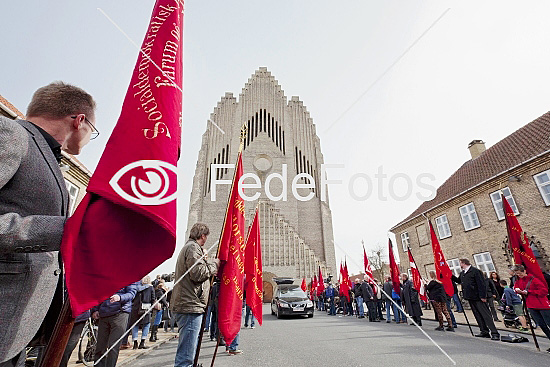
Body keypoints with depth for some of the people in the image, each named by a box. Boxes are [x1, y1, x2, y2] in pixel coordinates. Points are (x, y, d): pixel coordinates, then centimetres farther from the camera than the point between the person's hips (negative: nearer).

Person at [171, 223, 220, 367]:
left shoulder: (188, 247, 21)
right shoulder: (193, 247, -13)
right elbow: (198, 273, -22)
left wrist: (211, 271, 19)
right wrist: (214, 264, -9)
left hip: (187, 305, 11)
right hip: (190, 306, -11)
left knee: (188, 349, 22)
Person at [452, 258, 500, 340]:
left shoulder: (475, 271, -13)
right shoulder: (462, 273, 13)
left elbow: (481, 284, -16)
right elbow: (458, 281, 28)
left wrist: (482, 296, -20)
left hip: (478, 298, -8)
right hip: (470, 297, 9)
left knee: (486, 315, -5)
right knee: (477, 315, 12)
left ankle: (495, 333, -1)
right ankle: (484, 332, 20)